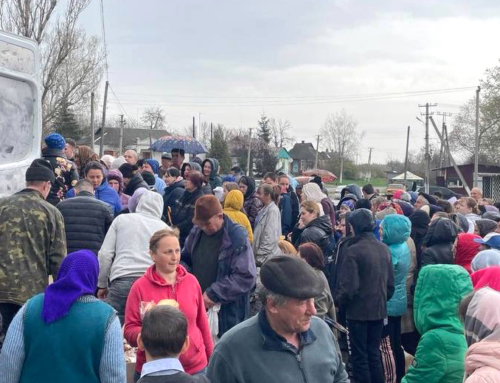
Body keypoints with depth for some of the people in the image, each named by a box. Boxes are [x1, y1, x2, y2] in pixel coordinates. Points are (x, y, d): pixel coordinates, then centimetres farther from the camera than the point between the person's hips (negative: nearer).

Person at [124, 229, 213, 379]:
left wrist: (210, 357, 13)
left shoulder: (191, 281, 1)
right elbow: (129, 331, -6)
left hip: (195, 368, 2)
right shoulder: (140, 287, -7)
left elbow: (201, 322, 8)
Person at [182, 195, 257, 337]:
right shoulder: (196, 232, 3)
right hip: (196, 306, 5)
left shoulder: (237, 238, -15)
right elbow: (185, 260, 18)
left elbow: (246, 277, -19)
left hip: (227, 313, -5)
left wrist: (214, 293, -19)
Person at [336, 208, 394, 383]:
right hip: (379, 310, 6)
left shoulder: (354, 250, -17)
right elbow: (390, 283, 8)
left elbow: (349, 285, -20)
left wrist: (339, 302, -2)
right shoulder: (384, 248, 3)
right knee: (374, 354, 17)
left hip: (358, 311, -6)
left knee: (360, 357, 5)